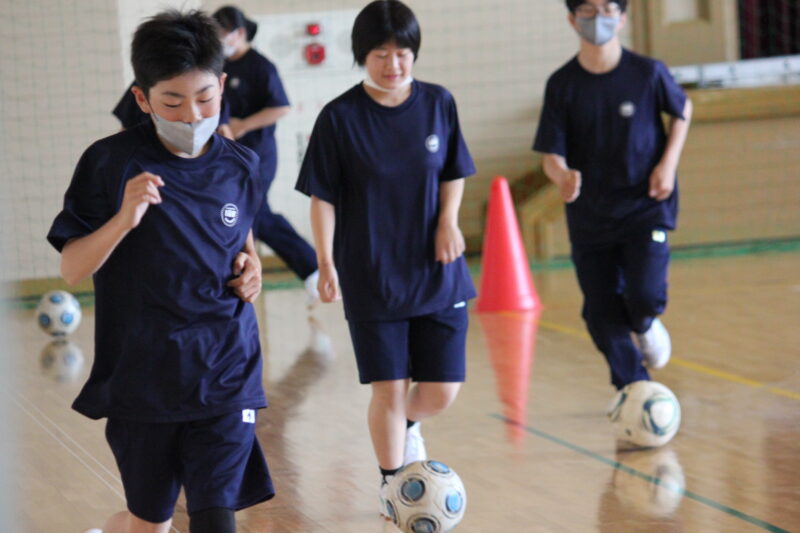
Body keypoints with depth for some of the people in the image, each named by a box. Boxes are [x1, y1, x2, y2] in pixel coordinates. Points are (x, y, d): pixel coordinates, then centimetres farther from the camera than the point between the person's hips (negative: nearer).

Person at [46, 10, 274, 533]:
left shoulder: (240, 168, 1)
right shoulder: (110, 164, -10)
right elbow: (73, 269, -10)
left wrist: (251, 265, 1)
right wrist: (123, 218, -26)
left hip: (225, 374, 2)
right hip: (141, 376, -1)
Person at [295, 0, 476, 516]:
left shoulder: (438, 103, 0)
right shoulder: (340, 117, -9)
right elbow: (323, 197, -5)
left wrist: (449, 218, -7)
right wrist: (326, 265, -8)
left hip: (436, 271, 3)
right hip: (372, 276, -3)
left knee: (442, 389, 4)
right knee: (389, 388, 0)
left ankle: (408, 424, 38)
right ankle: (392, 481, 21)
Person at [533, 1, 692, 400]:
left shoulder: (648, 73, -9)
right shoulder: (562, 84, -8)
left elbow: (683, 110, 10)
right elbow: (550, 154, -9)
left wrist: (668, 163, -3)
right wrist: (562, 176, -32)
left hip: (645, 207, -2)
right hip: (589, 215, 2)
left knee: (645, 298, -19)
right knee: (601, 315, 5)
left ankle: (645, 326, 20)